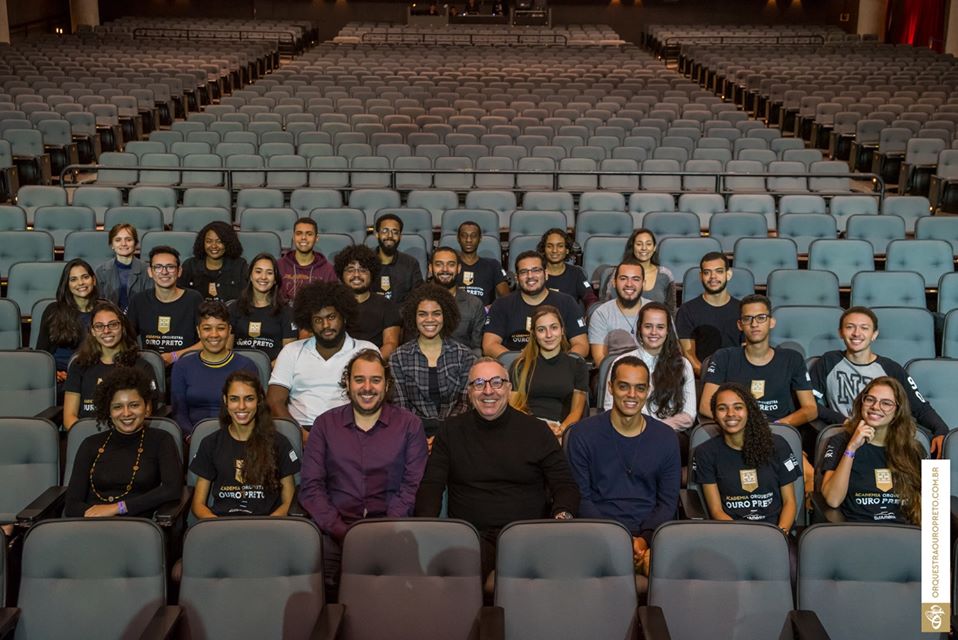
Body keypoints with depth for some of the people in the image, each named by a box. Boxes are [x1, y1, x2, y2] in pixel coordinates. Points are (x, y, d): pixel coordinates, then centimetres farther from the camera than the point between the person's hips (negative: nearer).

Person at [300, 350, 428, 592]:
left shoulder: (409, 425, 10)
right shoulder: (326, 424, 13)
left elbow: (413, 486, 2)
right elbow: (310, 486, 5)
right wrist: (342, 532, -10)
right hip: (335, 528, 1)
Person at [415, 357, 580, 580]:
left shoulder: (536, 430, 10)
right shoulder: (451, 430, 13)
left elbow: (565, 485, 9)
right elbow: (431, 485, 9)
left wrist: (563, 515, -14)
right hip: (470, 535, -1)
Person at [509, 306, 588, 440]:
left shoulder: (577, 365, 15)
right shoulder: (520, 365, 16)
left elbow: (576, 410, 11)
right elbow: (513, 406, 9)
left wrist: (561, 429, -12)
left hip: (561, 429, 0)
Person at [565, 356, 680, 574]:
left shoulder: (665, 436, 10)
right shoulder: (583, 434, 3)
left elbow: (668, 500, 10)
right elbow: (581, 497, 1)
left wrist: (645, 538, -9)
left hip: (651, 533, 2)